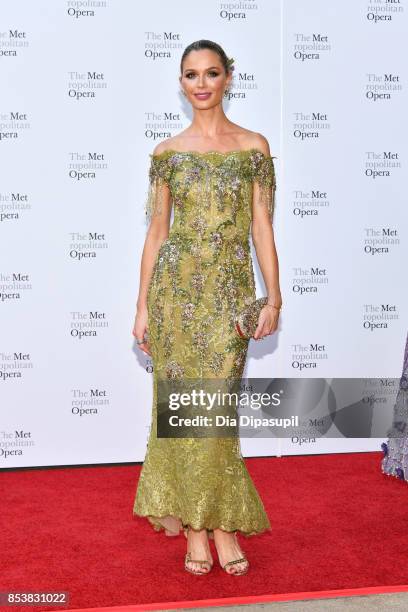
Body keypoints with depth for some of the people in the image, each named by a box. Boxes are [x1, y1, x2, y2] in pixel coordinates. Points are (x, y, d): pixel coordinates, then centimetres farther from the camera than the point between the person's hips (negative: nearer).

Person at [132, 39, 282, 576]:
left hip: (230, 288, -1)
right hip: (175, 285, 1)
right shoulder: (167, 152, 7)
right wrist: (143, 305, 4)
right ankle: (197, 525, 17)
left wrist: (273, 296, -4)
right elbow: (156, 232, 7)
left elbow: (262, 227, 3)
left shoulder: (253, 146, 5)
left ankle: (220, 521, 16)